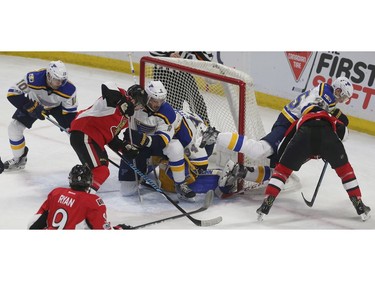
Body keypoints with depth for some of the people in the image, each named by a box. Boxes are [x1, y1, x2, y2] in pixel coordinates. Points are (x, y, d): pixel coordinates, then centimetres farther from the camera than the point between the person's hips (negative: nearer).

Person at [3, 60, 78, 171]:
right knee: (14, 128, -8)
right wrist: (31, 107, -37)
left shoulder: (68, 89, -34)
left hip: (58, 106, 0)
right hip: (34, 102, 0)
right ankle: (19, 158, 14)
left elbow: (70, 111, -19)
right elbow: (13, 93, -30)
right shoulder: (33, 79, -40)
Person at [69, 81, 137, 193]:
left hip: (94, 138, 11)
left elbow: (111, 138, 20)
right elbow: (107, 86, -30)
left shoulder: (124, 117, 20)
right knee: (101, 171, -19)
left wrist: (125, 148, 8)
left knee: (103, 162, 30)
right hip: (83, 135, -11)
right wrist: (123, 102, -31)